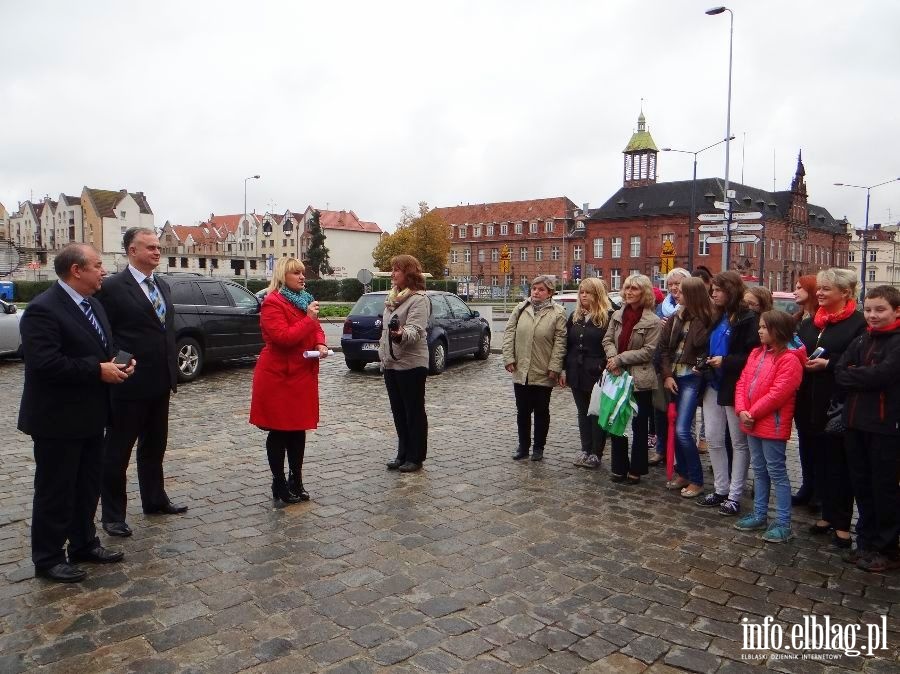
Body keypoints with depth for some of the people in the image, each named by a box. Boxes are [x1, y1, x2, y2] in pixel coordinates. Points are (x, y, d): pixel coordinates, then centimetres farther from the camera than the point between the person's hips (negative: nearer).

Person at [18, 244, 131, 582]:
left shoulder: (93, 304, 10)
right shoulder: (43, 309, -19)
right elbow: (43, 363, -28)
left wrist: (120, 362, -2)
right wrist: (98, 370, -25)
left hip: (89, 415, 9)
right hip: (58, 419, -9)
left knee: (88, 485, 18)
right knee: (55, 490, 4)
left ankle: (84, 544, 33)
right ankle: (48, 558, 18)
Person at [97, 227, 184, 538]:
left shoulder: (162, 286, 11)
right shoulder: (112, 287, -12)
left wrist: (172, 371, 12)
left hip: (160, 383, 7)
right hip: (129, 385, -7)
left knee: (154, 447, 19)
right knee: (117, 451, 7)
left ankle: (154, 500, 34)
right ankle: (113, 514, 19)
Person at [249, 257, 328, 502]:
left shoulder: (305, 299, 14)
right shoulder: (272, 302, -12)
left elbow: (315, 329, 19)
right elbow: (282, 337, -23)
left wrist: (321, 344, -2)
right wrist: (308, 320, -22)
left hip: (303, 375, 8)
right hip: (278, 377, -7)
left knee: (299, 430, 12)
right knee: (279, 432, 2)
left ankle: (296, 481, 23)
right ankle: (279, 485, 13)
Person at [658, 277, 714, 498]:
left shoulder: (705, 320, -6)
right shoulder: (675, 318, 10)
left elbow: (699, 343, -19)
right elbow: (664, 347, 6)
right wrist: (667, 375, -2)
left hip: (692, 378, -6)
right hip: (674, 377, 6)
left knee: (682, 430, -11)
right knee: (675, 428, 11)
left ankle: (696, 481, 3)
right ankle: (682, 473, 25)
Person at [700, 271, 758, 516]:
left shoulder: (748, 320, -12)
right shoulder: (718, 318, 12)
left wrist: (725, 361, -22)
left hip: (735, 388, -8)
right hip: (714, 386, 8)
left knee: (739, 442, 5)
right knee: (713, 439, 11)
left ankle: (734, 495, 13)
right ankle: (721, 489, 23)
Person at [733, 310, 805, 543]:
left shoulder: (789, 359, -15)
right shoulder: (757, 353, 11)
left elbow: (778, 394, -21)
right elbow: (742, 383, 7)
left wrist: (753, 413, -15)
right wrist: (742, 411, -6)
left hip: (773, 426, -8)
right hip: (752, 424, 8)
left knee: (776, 472, -1)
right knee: (759, 470, 17)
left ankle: (783, 524, 7)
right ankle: (759, 515, 28)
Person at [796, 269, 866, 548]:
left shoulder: (858, 324, -7)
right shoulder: (808, 323, 15)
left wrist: (828, 364, -19)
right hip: (810, 403, 6)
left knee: (839, 463, 2)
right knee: (819, 460, 13)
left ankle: (842, 523, 13)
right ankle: (827, 514, 26)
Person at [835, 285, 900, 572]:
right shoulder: (860, 341, 12)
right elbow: (840, 373, 3)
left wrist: (853, 374, -6)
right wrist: (866, 377, -13)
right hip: (855, 422, 6)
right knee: (861, 484, 13)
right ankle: (866, 543, 25)